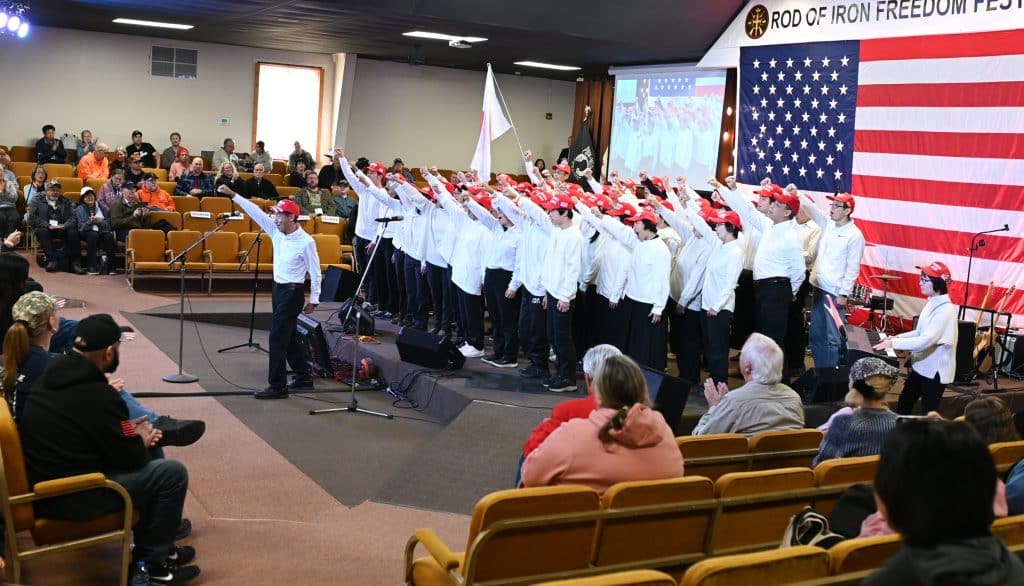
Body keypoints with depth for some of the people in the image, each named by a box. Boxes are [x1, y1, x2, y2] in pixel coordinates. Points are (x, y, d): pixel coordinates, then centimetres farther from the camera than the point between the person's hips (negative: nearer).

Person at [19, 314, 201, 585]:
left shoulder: (54, 373, 3)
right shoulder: (98, 396, -24)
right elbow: (132, 457, -13)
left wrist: (128, 430, 9)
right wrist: (142, 440, 7)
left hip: (42, 481, 9)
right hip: (67, 497, -9)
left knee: (149, 466, 24)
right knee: (172, 473, -5)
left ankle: (148, 544, 32)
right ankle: (157, 563, 9)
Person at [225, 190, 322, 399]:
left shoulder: (306, 242, -17)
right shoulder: (276, 231, 2)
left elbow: (315, 272, -11)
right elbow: (256, 212, 0)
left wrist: (313, 300, -8)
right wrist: (233, 195, -6)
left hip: (292, 292, -8)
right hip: (278, 288, 8)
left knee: (277, 337, -9)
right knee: (287, 336, 16)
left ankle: (277, 386, -4)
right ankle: (303, 377, 29)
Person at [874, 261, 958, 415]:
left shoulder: (945, 310, -24)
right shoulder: (932, 303, 6)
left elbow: (926, 341, -32)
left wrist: (894, 343, -30)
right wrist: (897, 337, 5)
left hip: (935, 370, -9)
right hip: (920, 365, 9)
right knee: (904, 404, 17)